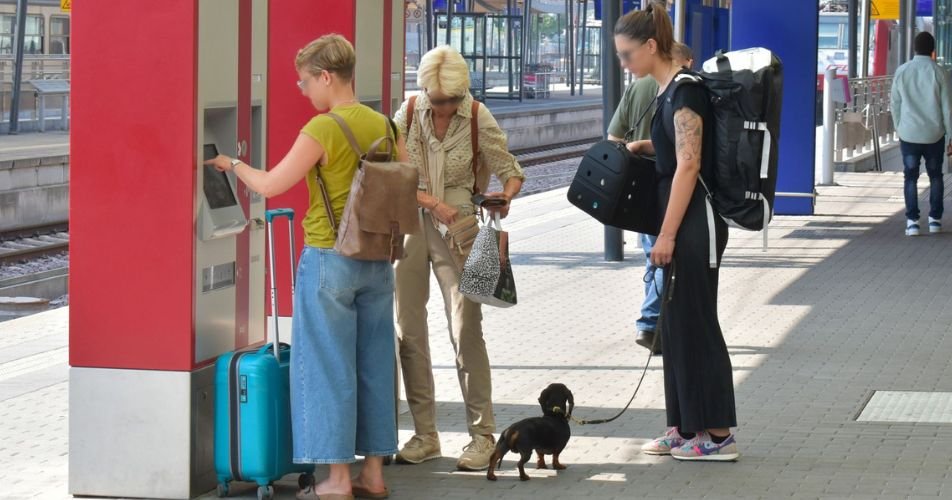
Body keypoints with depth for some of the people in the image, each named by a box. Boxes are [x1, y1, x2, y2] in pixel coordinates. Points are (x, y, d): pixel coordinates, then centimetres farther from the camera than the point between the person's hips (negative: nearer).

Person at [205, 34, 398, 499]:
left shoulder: (322, 129, -15)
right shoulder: (385, 126, 5)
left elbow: (270, 185, -10)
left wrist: (232, 164, 6)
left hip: (329, 260, -6)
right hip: (376, 262, 7)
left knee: (327, 367, 1)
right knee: (373, 364, 12)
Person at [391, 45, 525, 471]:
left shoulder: (477, 117, -6)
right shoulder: (409, 112, -3)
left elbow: (511, 172, 0)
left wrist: (505, 196, -22)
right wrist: (434, 203, -20)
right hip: (409, 224, 2)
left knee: (466, 330, -7)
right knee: (408, 330, 3)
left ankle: (482, 434, 2)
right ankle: (425, 435, 14)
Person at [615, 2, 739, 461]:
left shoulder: (684, 90, -16)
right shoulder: (668, 89, 12)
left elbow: (688, 165, -20)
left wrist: (667, 234, -20)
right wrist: (644, 147, 8)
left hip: (695, 219, -10)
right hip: (683, 220, 10)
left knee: (694, 321, -4)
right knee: (676, 321, 12)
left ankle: (718, 435, 2)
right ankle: (685, 427, 19)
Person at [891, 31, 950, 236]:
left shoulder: (902, 72, 0)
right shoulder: (939, 73, -6)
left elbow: (895, 105, 5)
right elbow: (947, 108, -3)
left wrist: (899, 131, 16)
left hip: (909, 134, 1)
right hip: (934, 135, -1)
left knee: (911, 178, 6)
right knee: (935, 176, 14)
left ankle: (912, 221, -2)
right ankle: (935, 219, 14)